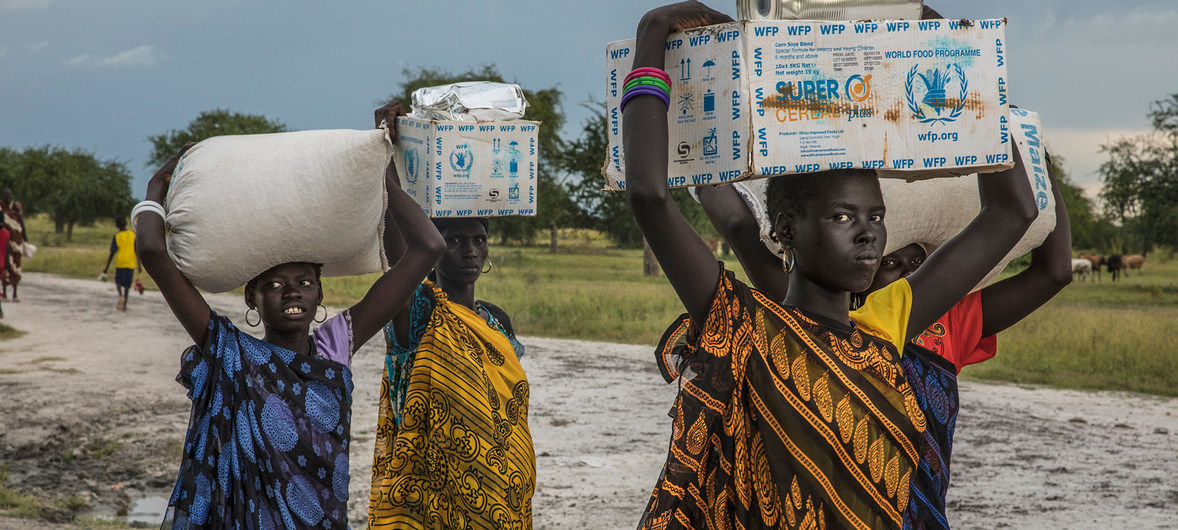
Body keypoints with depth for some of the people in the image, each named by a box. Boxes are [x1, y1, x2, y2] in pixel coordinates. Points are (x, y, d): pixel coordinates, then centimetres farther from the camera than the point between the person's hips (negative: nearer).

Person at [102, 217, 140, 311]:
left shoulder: (116, 237, -6)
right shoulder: (133, 235, 1)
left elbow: (112, 253, -8)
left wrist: (107, 267, -3)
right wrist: (139, 265, 7)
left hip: (120, 262, -2)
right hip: (131, 264, 2)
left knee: (118, 281, 12)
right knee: (127, 284, 10)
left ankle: (121, 295, -17)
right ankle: (124, 305, 9)